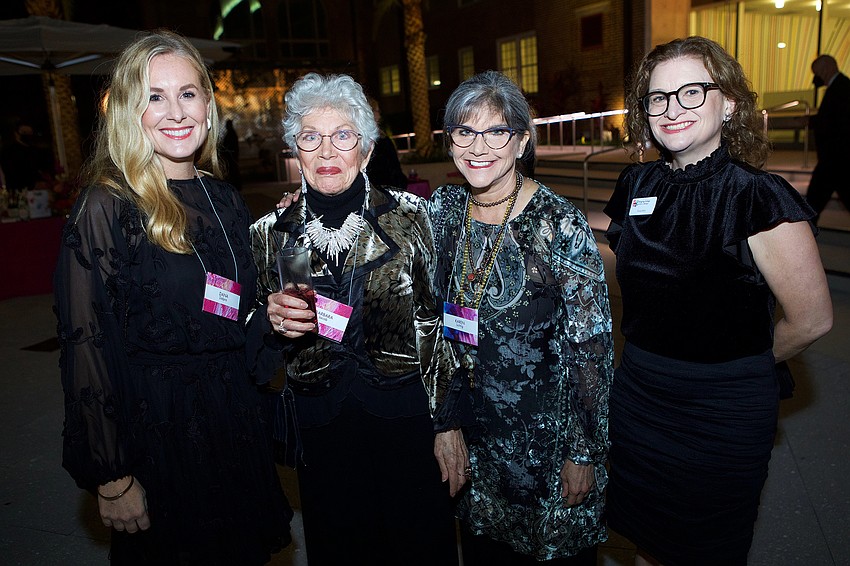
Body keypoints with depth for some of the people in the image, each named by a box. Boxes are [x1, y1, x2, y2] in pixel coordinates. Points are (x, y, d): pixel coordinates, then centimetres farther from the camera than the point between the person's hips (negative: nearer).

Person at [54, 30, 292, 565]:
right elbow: (86, 348, -15)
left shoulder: (224, 199, 4)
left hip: (240, 425, 6)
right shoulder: (106, 208, -14)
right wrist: (111, 477, -14)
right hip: (159, 435, -5)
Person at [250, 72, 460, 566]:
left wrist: (450, 424, -4)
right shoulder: (271, 234, -1)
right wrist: (273, 321, -14)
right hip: (321, 433, 2)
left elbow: (439, 324, -3)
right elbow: (260, 348, 9)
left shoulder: (409, 215, -6)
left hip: (408, 420, -1)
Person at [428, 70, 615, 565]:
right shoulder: (444, 208, -6)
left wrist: (585, 453, -12)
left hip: (549, 436, -4)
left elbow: (592, 348, -15)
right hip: (475, 434, 4)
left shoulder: (559, 225, -20)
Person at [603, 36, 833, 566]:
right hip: (638, 394, 5)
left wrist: (742, 362, 0)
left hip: (723, 409, -5)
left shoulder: (759, 198, -19)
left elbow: (812, 319, -14)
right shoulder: (637, 184, -1)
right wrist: (651, 358, 11)